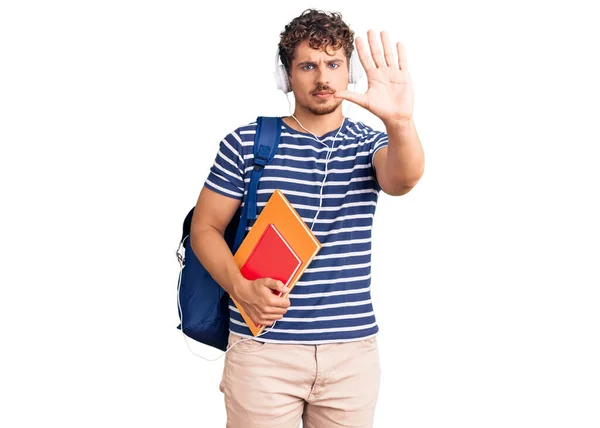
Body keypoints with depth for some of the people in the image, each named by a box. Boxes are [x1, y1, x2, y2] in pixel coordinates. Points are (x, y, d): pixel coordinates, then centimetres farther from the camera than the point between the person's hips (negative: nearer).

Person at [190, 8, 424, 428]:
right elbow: (205, 227, 4)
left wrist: (400, 121, -40)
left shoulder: (370, 144, 4)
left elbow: (403, 179, -18)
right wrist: (240, 287, -14)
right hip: (263, 348, -1)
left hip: (352, 350, 2)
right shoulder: (245, 142, 0)